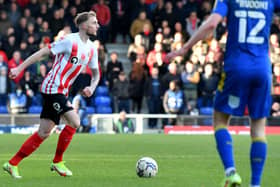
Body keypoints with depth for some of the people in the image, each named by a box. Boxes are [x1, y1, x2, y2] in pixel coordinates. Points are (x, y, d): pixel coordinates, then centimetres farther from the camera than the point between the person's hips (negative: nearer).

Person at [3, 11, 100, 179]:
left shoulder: (91, 49, 11)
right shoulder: (70, 41, -13)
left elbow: (96, 73, 22)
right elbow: (43, 52, -12)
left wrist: (92, 87, 0)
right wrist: (20, 68, -14)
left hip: (62, 92, 9)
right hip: (53, 88, -9)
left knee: (44, 133, 7)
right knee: (74, 121, -15)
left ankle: (12, 164, 10)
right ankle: (58, 162, 0)